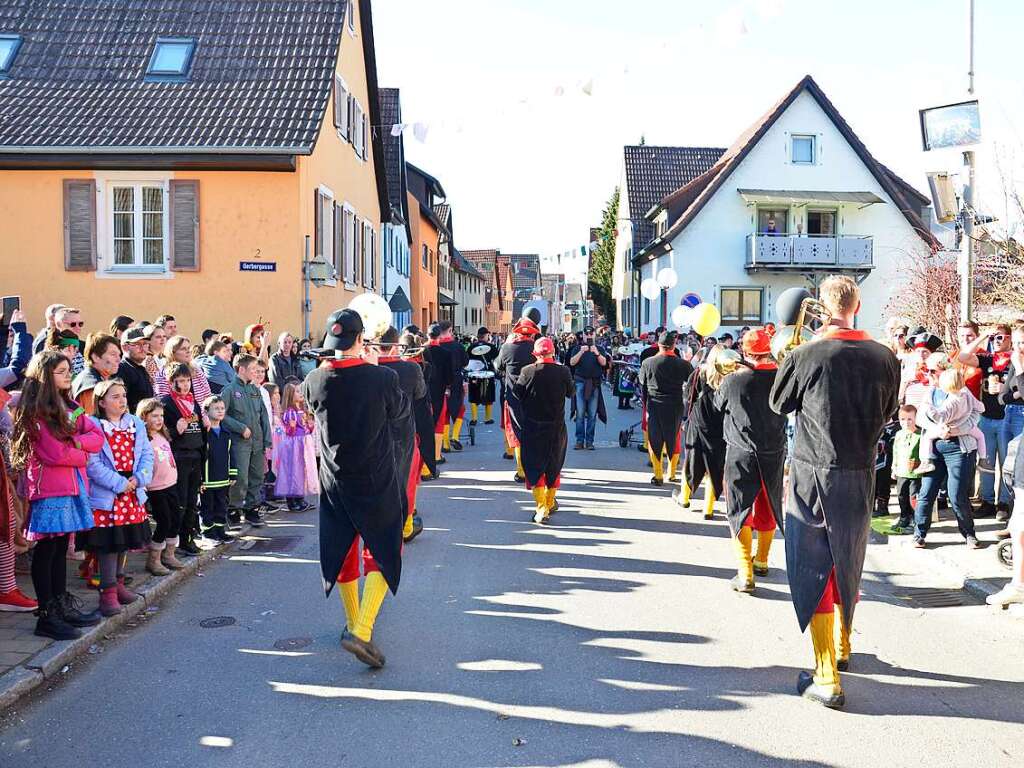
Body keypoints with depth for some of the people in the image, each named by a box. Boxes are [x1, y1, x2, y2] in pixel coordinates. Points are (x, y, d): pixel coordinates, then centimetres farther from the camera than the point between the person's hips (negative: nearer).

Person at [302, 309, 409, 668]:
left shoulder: (316, 381, -10)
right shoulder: (382, 377, -18)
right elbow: (401, 410, 2)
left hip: (334, 482, 3)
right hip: (377, 482, -3)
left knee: (343, 550, 19)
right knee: (383, 553, 8)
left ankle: (353, 622, 35)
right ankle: (362, 631, -5)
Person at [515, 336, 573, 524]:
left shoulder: (527, 371, -14)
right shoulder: (563, 371, -12)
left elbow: (517, 393, -3)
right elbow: (570, 392, 4)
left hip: (532, 426, -2)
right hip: (556, 426, 2)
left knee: (534, 465, 5)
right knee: (553, 465, 19)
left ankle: (542, 508, -4)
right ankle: (550, 502, 34)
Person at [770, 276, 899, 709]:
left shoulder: (805, 356, -15)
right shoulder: (884, 358, -4)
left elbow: (779, 404, 3)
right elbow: (887, 412, 12)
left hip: (812, 474, -4)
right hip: (861, 476, 4)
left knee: (812, 570, 2)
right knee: (849, 564, 21)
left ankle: (827, 678, 2)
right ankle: (843, 647, 41)